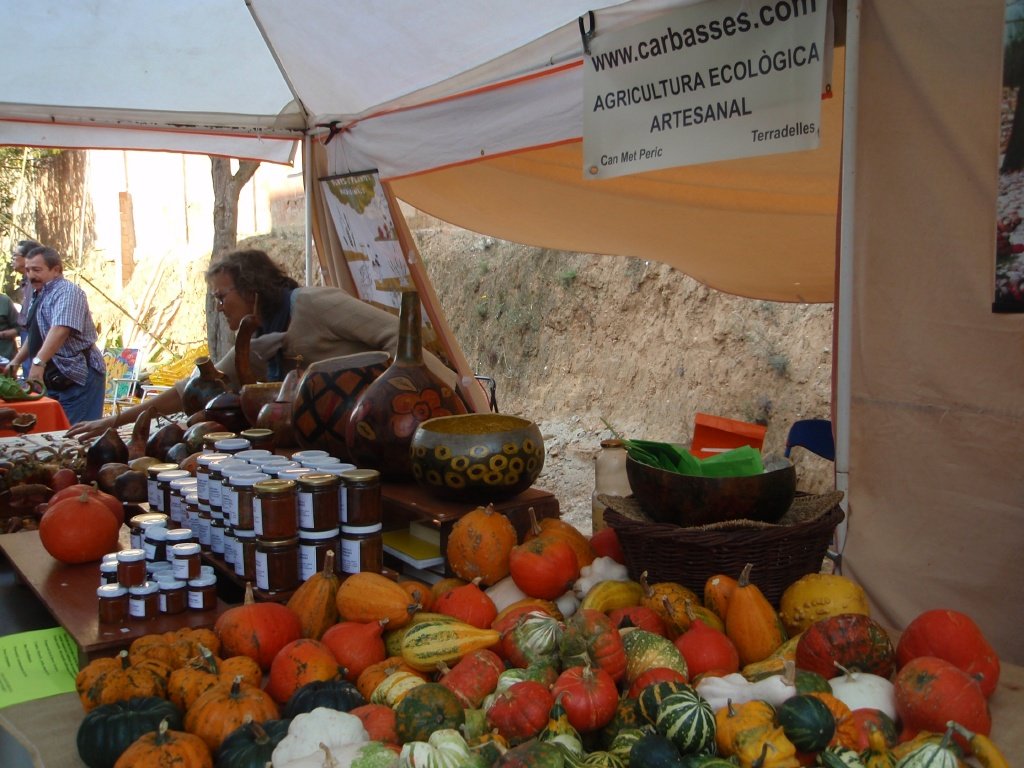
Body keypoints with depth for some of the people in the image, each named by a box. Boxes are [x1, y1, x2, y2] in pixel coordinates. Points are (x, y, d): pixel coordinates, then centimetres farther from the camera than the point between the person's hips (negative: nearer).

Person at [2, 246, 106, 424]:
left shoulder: (66, 291, -13)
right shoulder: (41, 296, 19)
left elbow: (61, 329, -28)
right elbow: (36, 336, 31)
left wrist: (39, 362, -37)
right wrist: (16, 361, 25)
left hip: (78, 377, -10)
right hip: (56, 379, 10)